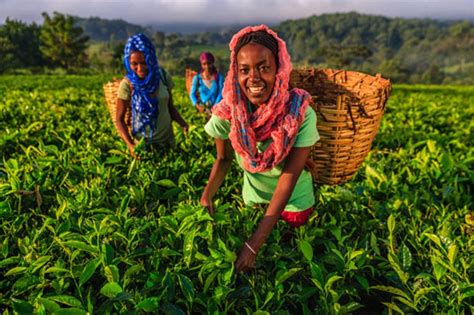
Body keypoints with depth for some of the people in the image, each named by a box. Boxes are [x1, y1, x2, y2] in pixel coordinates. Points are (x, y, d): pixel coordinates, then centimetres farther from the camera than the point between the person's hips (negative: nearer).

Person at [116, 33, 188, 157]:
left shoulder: (162, 76, -10)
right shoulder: (127, 84, -18)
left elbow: (170, 106, 1)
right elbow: (120, 119, -11)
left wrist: (182, 124, -16)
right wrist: (130, 144, -25)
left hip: (167, 138, 3)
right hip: (142, 142, -2)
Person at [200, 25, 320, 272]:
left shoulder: (300, 114, -33)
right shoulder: (227, 113, -27)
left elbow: (288, 180, -31)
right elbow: (223, 159, -9)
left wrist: (253, 246, -33)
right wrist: (206, 198, -25)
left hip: (294, 200, -2)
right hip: (253, 196, 2)